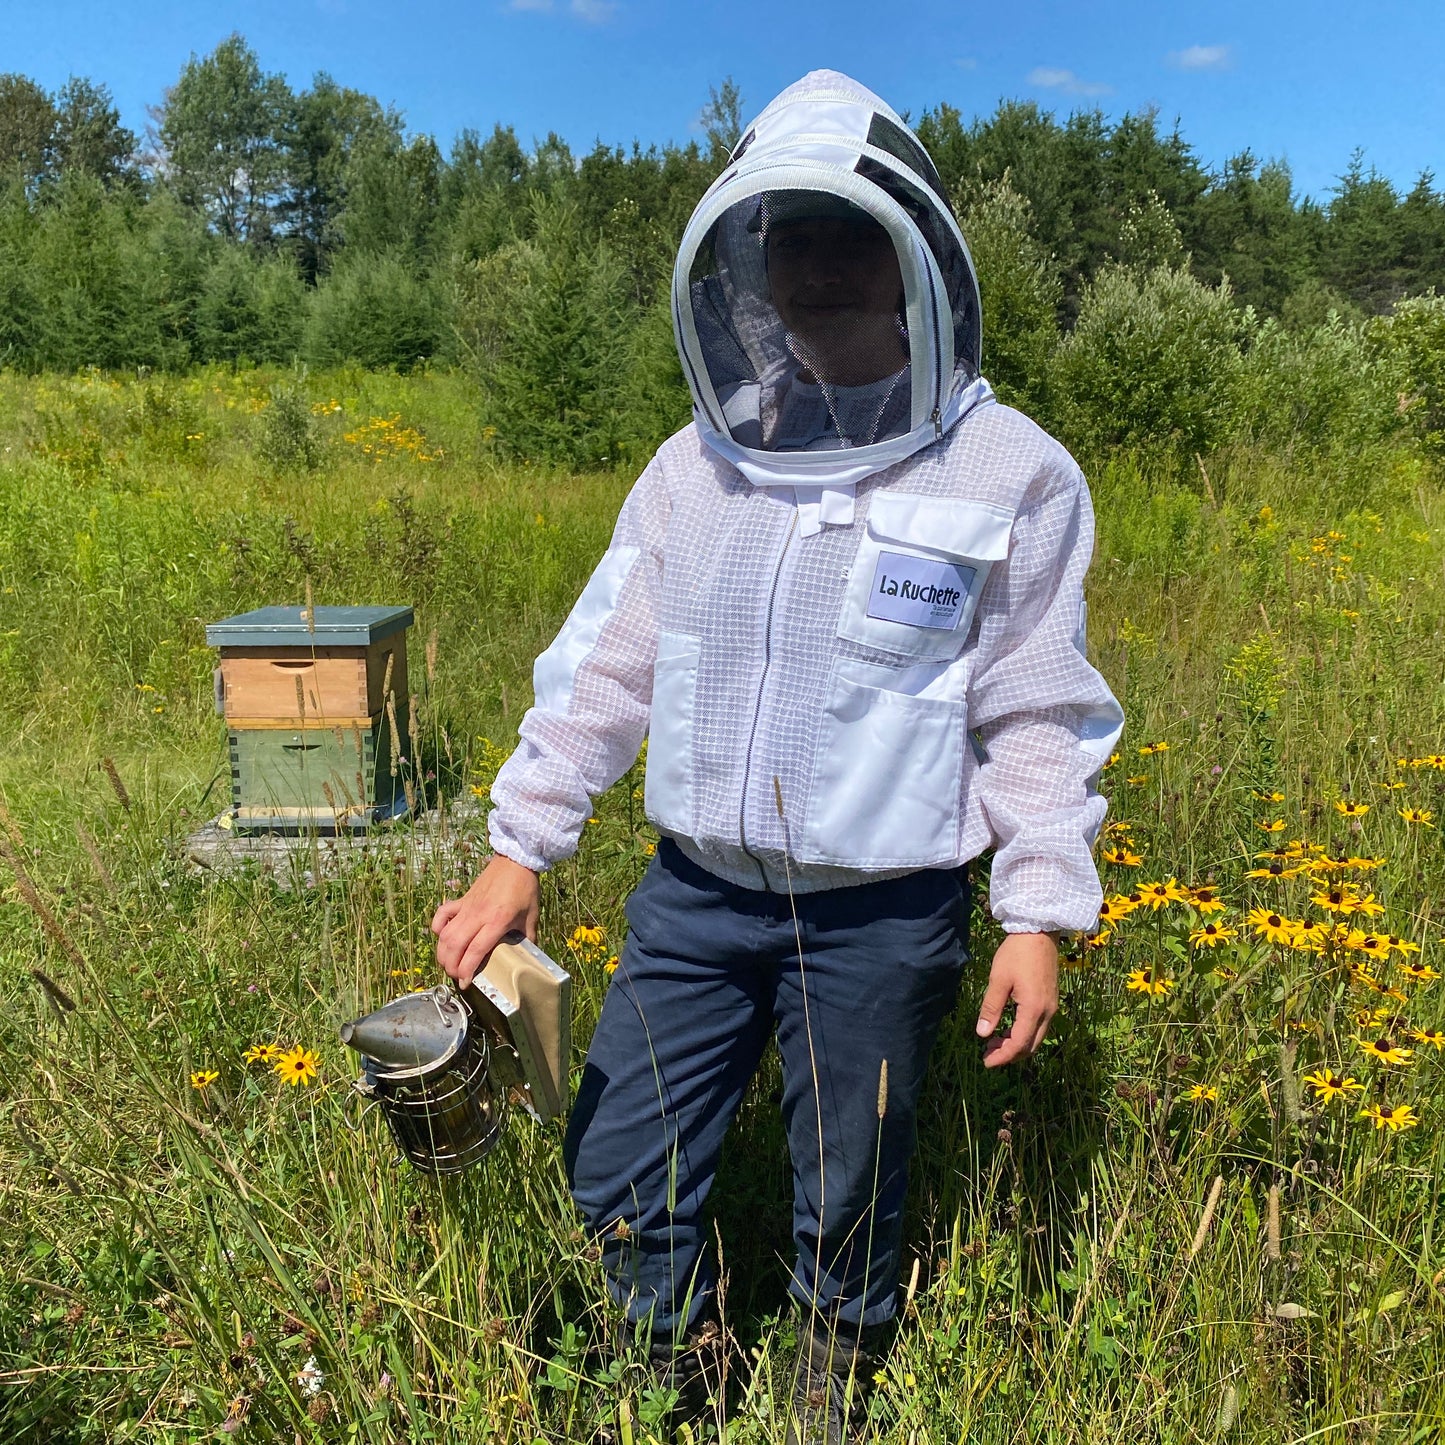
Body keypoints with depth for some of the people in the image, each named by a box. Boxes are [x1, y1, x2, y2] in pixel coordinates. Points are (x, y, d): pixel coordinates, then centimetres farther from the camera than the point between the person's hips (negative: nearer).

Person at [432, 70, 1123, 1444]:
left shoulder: (1010, 476, -7)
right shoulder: (699, 466, 2)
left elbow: (1038, 720, -4)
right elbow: (604, 665, 5)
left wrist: (1040, 915, -5)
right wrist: (520, 847, 3)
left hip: (880, 918, -3)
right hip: (694, 894, 4)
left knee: (849, 1200, 17)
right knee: (620, 1176, 14)